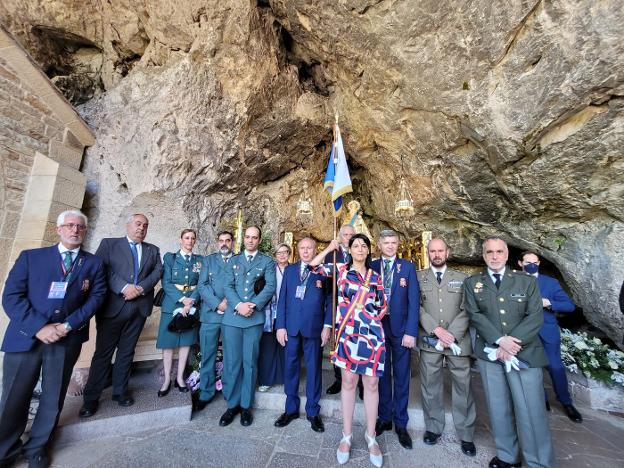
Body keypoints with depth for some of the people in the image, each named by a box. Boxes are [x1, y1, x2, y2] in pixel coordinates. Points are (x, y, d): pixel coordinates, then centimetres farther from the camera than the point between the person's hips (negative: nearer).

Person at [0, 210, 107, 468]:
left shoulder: (94, 263, 7)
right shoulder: (30, 256, 6)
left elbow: (96, 297, 0)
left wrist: (68, 325, -12)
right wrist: (38, 327, -13)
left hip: (67, 339, 1)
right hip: (25, 336, 0)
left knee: (53, 398, 12)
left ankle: (37, 447, 35)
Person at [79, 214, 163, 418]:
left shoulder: (153, 250, 13)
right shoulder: (109, 244, 5)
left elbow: (158, 271, 1)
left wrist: (140, 288, -14)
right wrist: (124, 287, -18)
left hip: (139, 307, 3)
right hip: (113, 305, -2)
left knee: (127, 351, 13)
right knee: (103, 352, 5)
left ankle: (120, 391, 26)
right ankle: (91, 398, 19)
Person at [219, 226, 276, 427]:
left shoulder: (267, 262, 7)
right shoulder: (233, 261, 13)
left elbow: (270, 287, -5)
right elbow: (228, 286, 2)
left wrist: (253, 305, -16)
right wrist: (238, 305, -14)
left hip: (255, 318, -1)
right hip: (232, 317, 2)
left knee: (250, 362, 7)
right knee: (231, 362, 7)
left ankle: (246, 406, 23)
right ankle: (232, 404, 24)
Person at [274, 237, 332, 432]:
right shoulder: (289, 270, 8)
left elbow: (329, 300, -1)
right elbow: (282, 298, 6)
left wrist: (327, 326, -9)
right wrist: (280, 325, 0)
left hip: (314, 328, -2)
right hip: (291, 327, 3)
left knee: (314, 369, 10)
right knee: (291, 367, 13)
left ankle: (313, 411, 28)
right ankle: (291, 409, 32)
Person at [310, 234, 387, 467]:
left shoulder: (375, 276, 10)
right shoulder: (341, 270, 4)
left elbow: (383, 306, 13)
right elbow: (313, 266, -2)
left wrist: (373, 319, 0)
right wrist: (330, 248, 2)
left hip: (373, 334, 2)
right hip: (348, 333, -2)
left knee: (372, 383, 7)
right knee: (348, 381, 8)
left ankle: (371, 436, 25)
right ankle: (347, 435, 24)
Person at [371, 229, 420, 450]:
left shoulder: (408, 267, -1)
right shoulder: (371, 267, 2)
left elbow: (414, 301, -5)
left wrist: (410, 332, -12)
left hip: (401, 329, -1)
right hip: (377, 328, 1)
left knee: (401, 378, 11)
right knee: (382, 375, 14)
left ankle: (401, 424, 27)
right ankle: (384, 418, 31)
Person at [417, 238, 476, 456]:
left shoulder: (461, 278, 7)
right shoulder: (418, 278, 3)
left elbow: (466, 310, 0)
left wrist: (451, 335, -10)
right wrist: (437, 330, -13)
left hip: (458, 340, 1)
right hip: (430, 340, 0)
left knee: (463, 387, 8)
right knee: (430, 386, 9)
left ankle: (466, 435, 26)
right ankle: (433, 428, 27)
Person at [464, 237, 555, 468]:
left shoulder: (527, 280, 3)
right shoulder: (472, 283, 4)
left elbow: (535, 317, -3)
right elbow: (475, 315, -3)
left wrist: (512, 344, -12)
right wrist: (500, 341, -15)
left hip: (525, 353, -1)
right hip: (490, 353, 1)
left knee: (531, 412, 0)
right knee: (498, 410, 10)